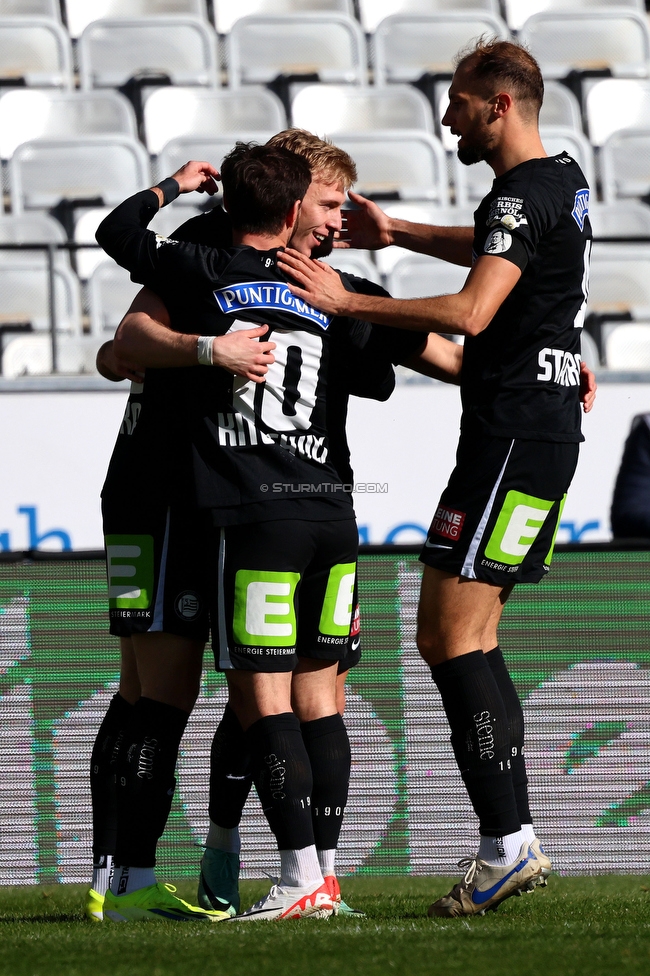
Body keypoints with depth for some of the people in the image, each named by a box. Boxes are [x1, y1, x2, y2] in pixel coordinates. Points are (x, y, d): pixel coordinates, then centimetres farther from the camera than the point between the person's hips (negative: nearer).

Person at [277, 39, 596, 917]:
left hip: (514, 439, -10)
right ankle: (512, 838, 9)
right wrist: (400, 236, 37)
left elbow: (471, 313, -28)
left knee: (454, 636, -12)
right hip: (544, 432, 10)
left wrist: (346, 301, -23)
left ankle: (507, 842, -16)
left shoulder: (523, 197, -15)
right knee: (459, 638, 11)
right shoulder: (563, 184, 16)